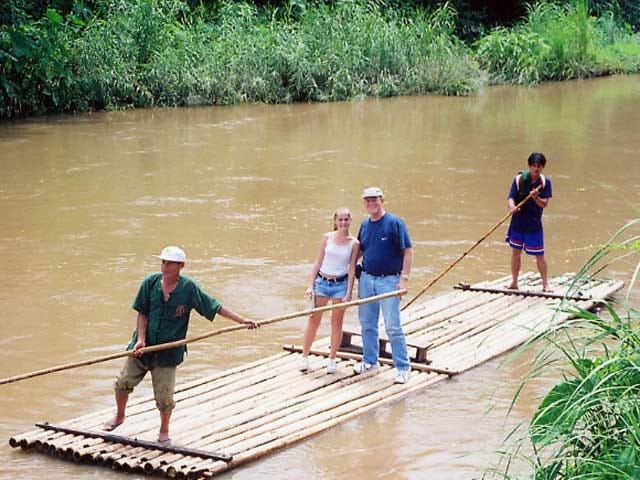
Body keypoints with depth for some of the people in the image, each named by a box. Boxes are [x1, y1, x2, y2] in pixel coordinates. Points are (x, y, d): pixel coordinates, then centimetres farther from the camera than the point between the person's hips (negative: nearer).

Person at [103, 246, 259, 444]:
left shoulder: (189, 288, -10)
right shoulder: (150, 282, -5)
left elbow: (216, 307, -7)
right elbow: (142, 313, -1)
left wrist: (243, 320, -13)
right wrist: (141, 339, -12)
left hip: (168, 351, -2)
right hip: (143, 346, 2)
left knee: (164, 396, -2)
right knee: (123, 383, 8)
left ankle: (164, 431, 24)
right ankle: (119, 416, 37)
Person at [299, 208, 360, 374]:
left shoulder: (354, 243, -4)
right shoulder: (327, 237, 0)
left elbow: (352, 269, -4)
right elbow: (318, 262, 5)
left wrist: (348, 293, -9)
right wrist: (311, 285, 1)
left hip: (340, 284, -1)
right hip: (322, 281, 1)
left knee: (336, 322, 7)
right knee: (313, 320, 5)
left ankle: (332, 359, 17)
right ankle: (304, 356, 15)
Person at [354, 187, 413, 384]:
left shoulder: (394, 223, -9)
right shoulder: (365, 225, 10)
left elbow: (408, 251, -10)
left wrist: (404, 278, -15)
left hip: (388, 280, -6)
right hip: (366, 279, 6)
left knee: (393, 326, -7)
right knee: (367, 324, 12)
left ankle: (403, 367, 0)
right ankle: (370, 361, 26)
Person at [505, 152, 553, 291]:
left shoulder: (545, 182, -5)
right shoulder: (519, 179, -6)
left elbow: (545, 204, -9)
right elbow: (511, 198, -11)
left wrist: (536, 198, -30)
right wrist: (512, 207, -34)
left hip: (534, 224, -1)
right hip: (518, 221, 1)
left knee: (539, 255, -1)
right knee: (516, 252, 11)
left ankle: (545, 284, 10)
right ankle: (514, 283, 22)